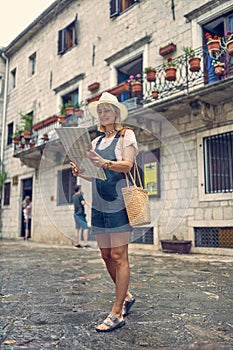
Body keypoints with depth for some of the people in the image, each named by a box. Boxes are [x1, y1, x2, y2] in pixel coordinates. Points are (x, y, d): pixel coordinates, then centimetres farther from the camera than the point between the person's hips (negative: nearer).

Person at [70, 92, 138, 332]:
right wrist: (81, 173, -1)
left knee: (118, 255, -6)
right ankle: (126, 296, 28)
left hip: (118, 200, -6)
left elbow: (126, 166, -10)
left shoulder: (126, 135, 5)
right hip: (99, 202, 7)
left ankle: (117, 314, 0)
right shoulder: (96, 142, 22)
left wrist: (103, 163, -27)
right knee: (106, 255, 9)